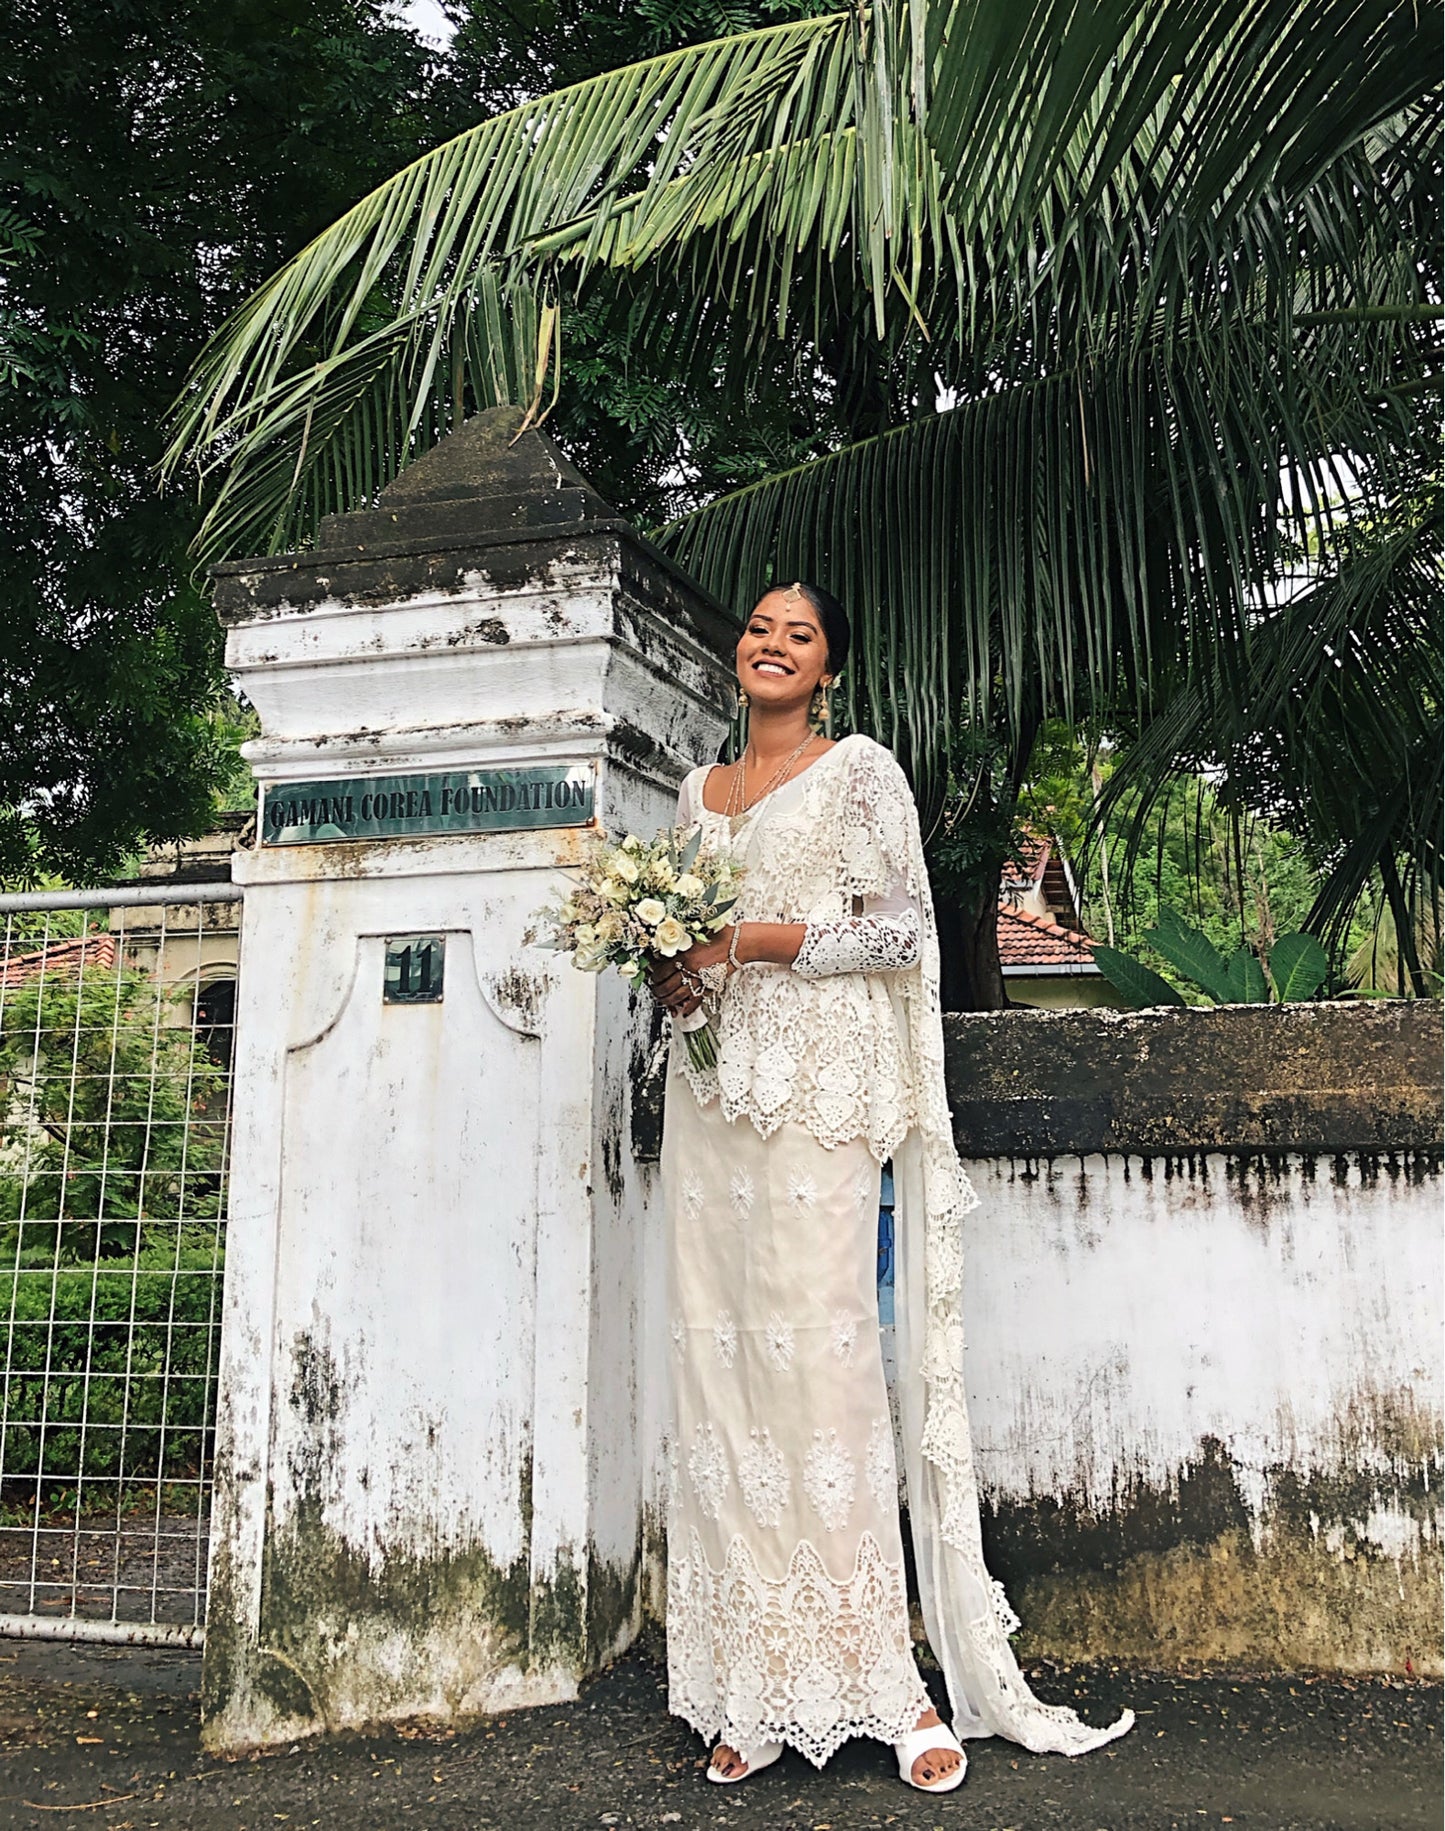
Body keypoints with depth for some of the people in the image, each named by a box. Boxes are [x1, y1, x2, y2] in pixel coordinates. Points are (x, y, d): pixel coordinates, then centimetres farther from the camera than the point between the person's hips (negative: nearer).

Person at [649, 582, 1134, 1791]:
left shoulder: (860, 772, 4)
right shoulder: (700, 791, 21)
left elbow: (899, 926, -6)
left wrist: (742, 941, -11)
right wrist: (667, 970, 3)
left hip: (816, 1092, -5)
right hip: (713, 1091, 5)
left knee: (820, 1350, -10)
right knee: (718, 1359, 0)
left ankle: (880, 1677, 1)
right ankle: (760, 1689, 7)